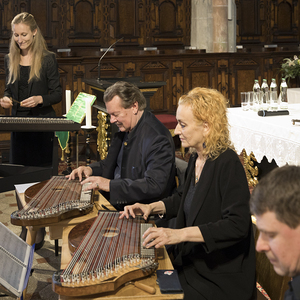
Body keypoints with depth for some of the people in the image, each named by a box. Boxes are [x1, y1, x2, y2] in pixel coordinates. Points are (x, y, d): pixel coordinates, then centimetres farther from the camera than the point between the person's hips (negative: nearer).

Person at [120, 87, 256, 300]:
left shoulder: (228, 164, -19)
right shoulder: (196, 159, 7)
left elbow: (237, 225, -27)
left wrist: (179, 234, -31)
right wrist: (152, 207, 8)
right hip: (192, 265, 8)